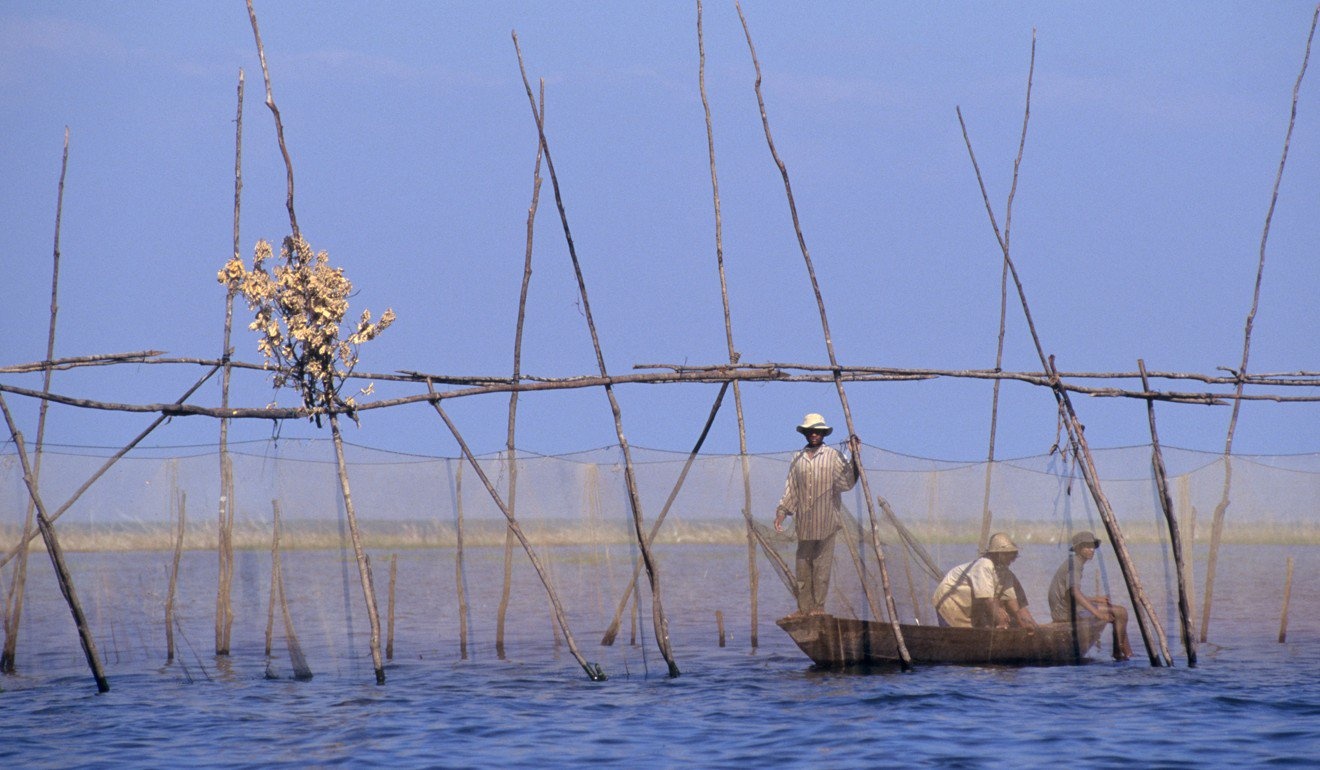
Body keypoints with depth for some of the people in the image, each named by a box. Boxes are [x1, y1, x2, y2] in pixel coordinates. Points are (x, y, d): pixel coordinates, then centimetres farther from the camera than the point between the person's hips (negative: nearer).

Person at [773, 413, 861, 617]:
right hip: (804, 523, 4)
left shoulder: (832, 456, 2)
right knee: (803, 565, 3)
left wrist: (854, 458, -19)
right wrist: (781, 512, 8)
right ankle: (804, 607, 7)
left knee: (822, 565, -4)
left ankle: (819, 606, 0)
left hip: (825, 522, -4)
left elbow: (846, 482, -9)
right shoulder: (798, 460, 13)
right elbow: (790, 490, 17)